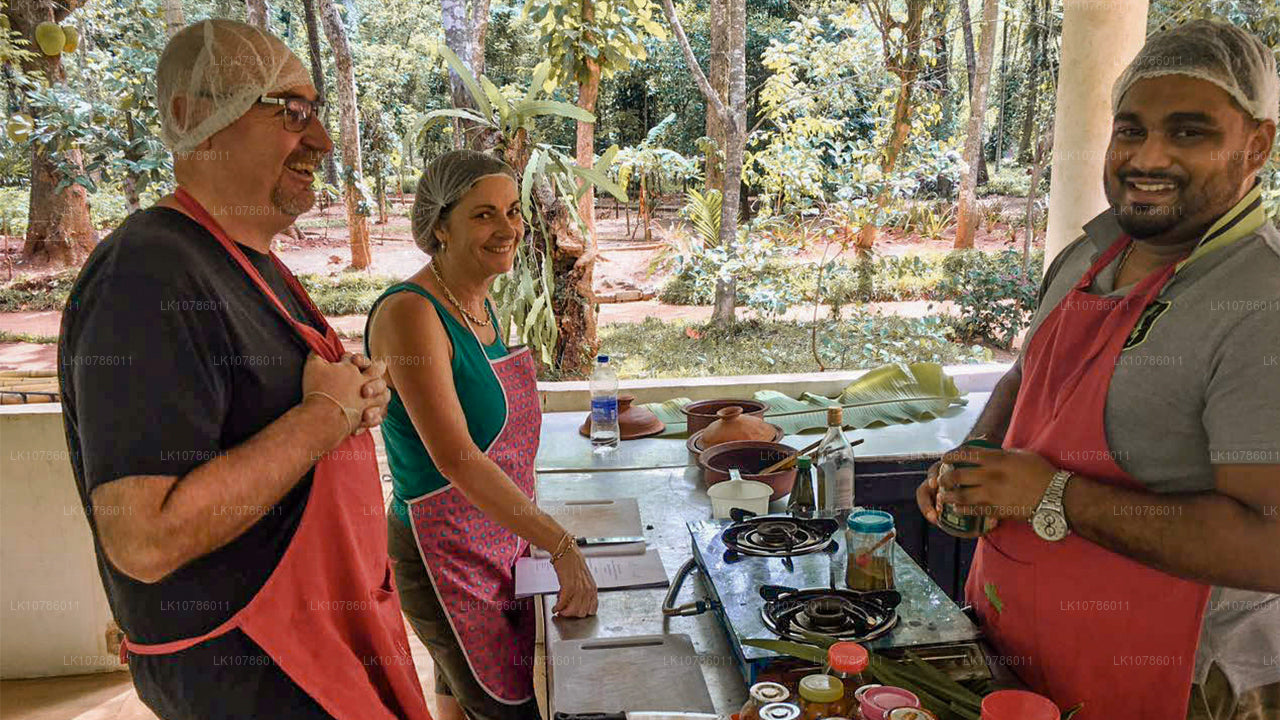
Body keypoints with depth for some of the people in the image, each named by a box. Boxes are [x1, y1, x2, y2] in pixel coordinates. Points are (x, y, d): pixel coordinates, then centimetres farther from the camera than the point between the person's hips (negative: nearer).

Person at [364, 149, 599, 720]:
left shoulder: (480, 305, 6)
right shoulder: (409, 313, -22)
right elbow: (456, 458, -28)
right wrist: (561, 545, -28)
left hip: (499, 539, 8)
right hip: (446, 555, -8)